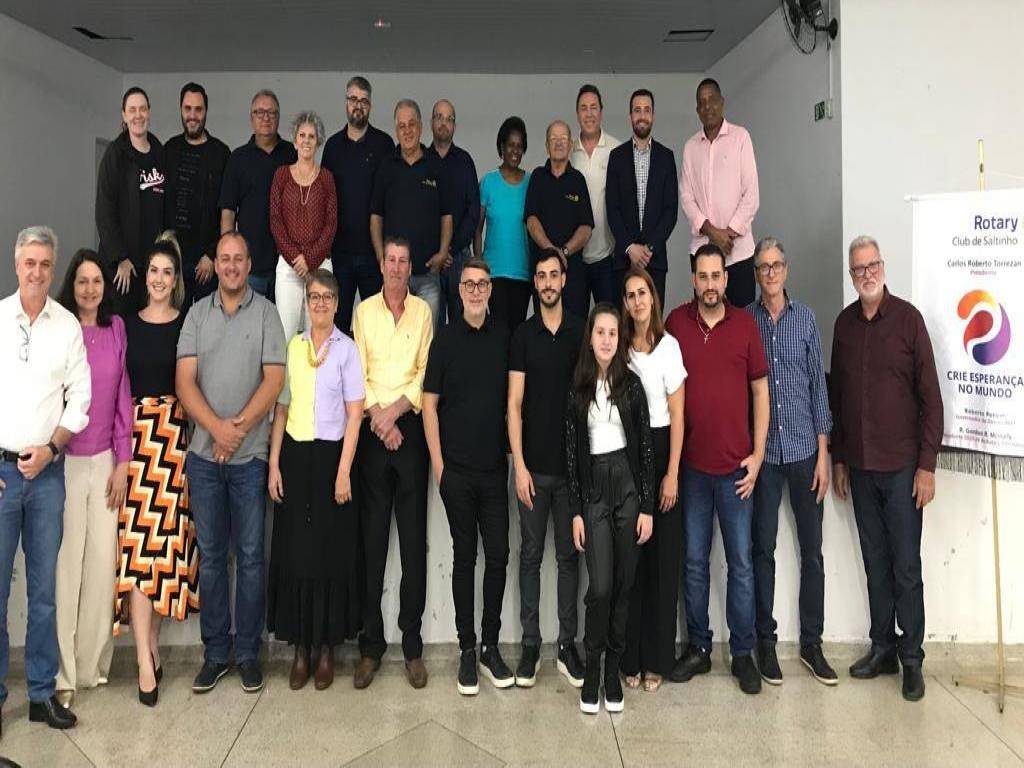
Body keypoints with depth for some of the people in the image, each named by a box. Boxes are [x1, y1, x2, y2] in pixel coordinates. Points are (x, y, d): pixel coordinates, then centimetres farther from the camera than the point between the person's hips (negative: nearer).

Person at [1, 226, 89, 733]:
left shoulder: (68, 326, 5)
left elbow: (80, 398, 5)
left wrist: (49, 448, -6)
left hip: (47, 471, 1)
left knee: (44, 590, 8)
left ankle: (42, 693, 18)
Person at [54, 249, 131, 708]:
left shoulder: (116, 329, 5)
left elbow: (123, 395, 7)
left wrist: (123, 461, 4)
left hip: (106, 460, 3)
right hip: (64, 461, -3)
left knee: (103, 560, 6)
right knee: (65, 563, -1)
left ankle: (94, 663, 20)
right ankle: (63, 673, 10)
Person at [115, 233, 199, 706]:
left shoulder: (189, 325, 6)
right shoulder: (126, 324, 11)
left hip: (178, 433, -1)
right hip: (135, 432, 1)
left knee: (166, 538, 1)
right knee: (135, 540, -7)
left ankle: (151, 647, 16)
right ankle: (146, 659, -3)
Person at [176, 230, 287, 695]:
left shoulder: (266, 313, 2)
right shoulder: (198, 312, 8)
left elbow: (274, 380, -6)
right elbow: (185, 381, 0)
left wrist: (238, 428, -13)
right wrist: (216, 427, -14)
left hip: (250, 455, -2)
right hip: (203, 454, 2)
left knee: (250, 555, 4)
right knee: (211, 555, 8)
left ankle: (248, 653, 15)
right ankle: (215, 652, 19)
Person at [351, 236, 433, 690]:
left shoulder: (423, 311, 8)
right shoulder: (364, 311, 9)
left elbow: (425, 373, 2)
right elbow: (357, 373, 3)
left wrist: (394, 410, -9)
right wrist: (378, 417, -8)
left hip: (411, 429, 0)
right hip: (372, 430, 0)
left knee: (414, 539, 2)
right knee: (372, 538, 2)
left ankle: (412, 644, 10)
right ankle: (370, 644, 10)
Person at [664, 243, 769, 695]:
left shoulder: (744, 324, 1)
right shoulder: (675, 323, 1)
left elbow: (760, 390, 5)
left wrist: (757, 453, -2)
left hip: (736, 466, 0)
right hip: (691, 465, 1)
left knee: (740, 562, 7)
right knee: (695, 561, 10)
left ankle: (743, 653, 20)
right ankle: (698, 648, 24)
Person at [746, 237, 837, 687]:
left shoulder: (806, 318, 4)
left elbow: (818, 384, 4)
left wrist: (823, 453, 0)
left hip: (804, 449, 1)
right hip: (762, 451, -1)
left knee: (812, 551, 6)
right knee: (763, 550, 6)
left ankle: (811, 642, 19)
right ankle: (765, 641, 18)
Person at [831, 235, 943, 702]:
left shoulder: (907, 318, -6)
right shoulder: (845, 323, 7)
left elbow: (930, 396, -7)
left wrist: (927, 465, -10)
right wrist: (838, 458, 11)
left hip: (901, 466, -4)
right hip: (859, 466, 4)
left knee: (906, 567, 3)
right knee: (875, 564, 13)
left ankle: (911, 657, 16)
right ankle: (883, 648, 25)